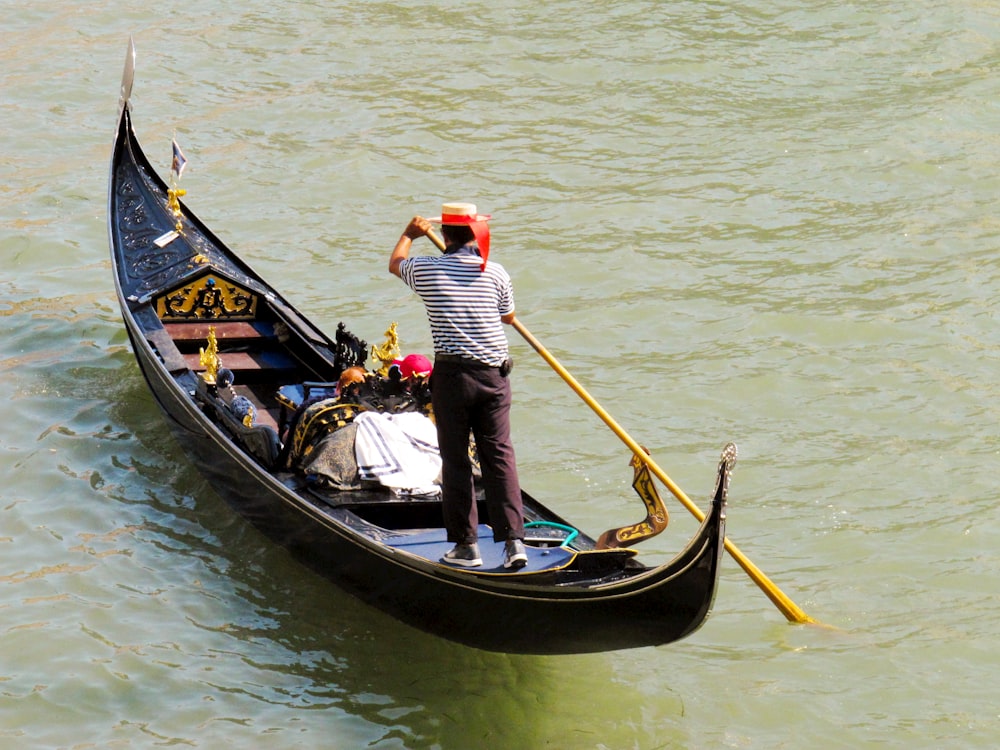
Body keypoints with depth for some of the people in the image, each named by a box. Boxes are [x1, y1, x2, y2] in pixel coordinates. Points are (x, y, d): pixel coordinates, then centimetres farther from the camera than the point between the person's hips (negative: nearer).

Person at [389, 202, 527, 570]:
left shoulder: (425, 269, -3)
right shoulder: (495, 272, -1)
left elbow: (395, 263, 21)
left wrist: (410, 232, 39)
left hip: (451, 377, -2)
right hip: (494, 375, 2)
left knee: (455, 460, 6)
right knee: (499, 455, 4)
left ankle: (466, 545, 8)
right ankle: (513, 539, -3)